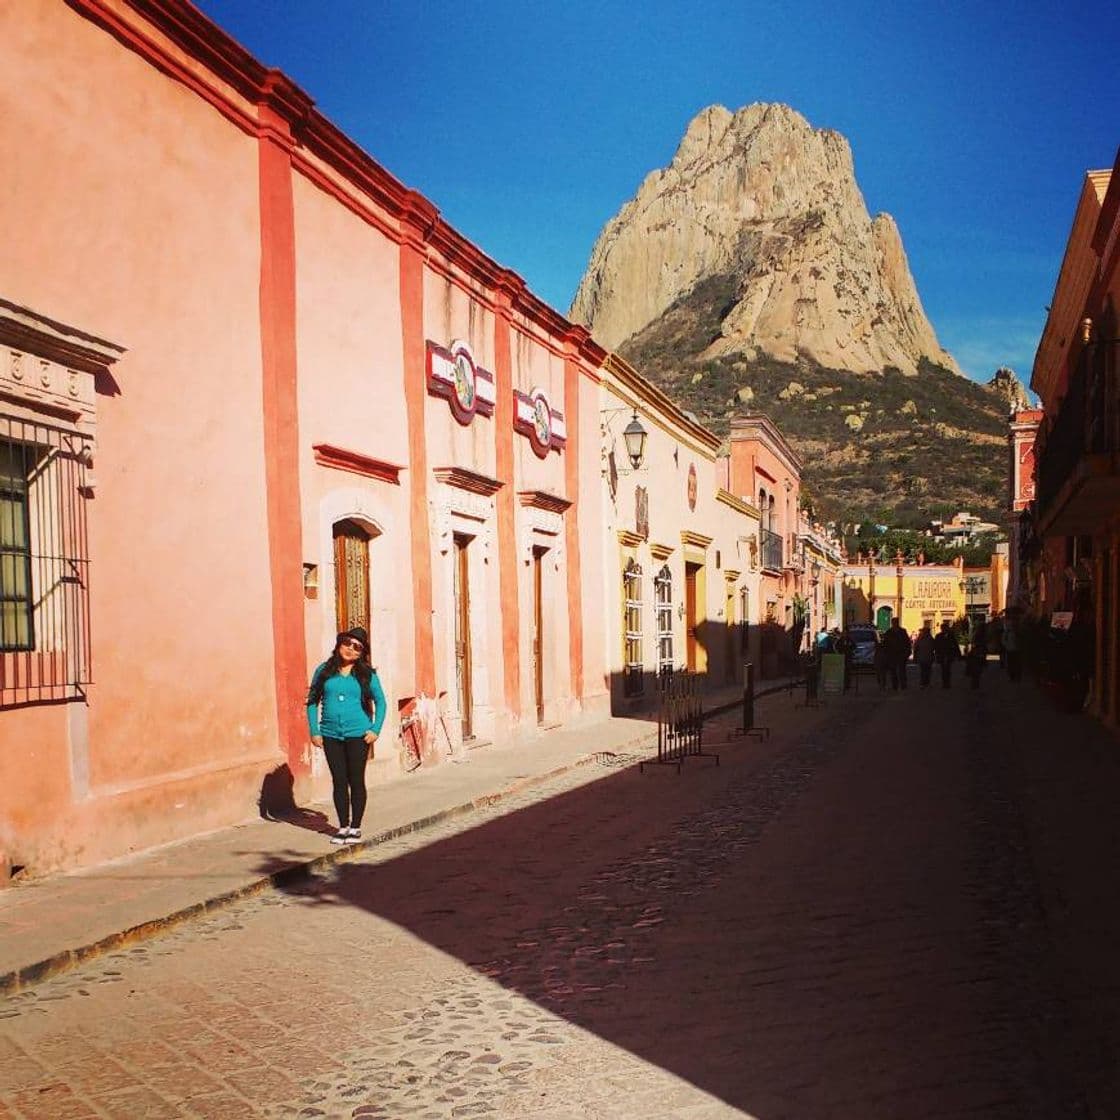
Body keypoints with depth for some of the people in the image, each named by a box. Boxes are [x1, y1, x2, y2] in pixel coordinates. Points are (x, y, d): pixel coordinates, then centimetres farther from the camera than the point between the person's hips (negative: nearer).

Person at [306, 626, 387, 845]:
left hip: (358, 734, -2)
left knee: (356, 781, 5)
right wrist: (314, 731, 1)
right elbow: (312, 701, 8)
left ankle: (356, 828, 14)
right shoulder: (324, 671, 5)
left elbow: (380, 701, 7)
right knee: (339, 781, 8)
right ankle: (343, 826, 18)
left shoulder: (367, 674, 1)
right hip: (331, 735, 2)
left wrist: (376, 729, -3)